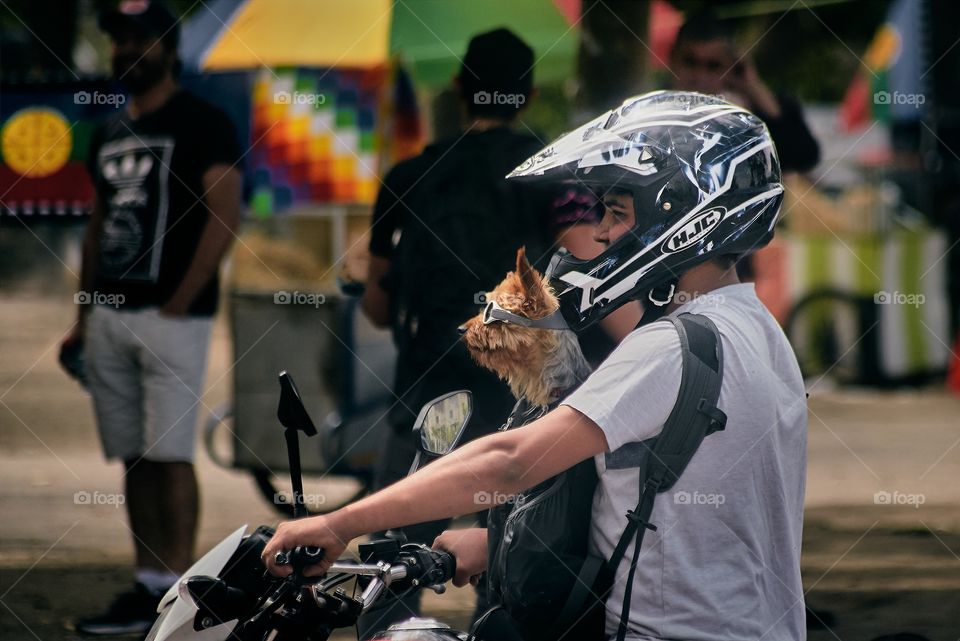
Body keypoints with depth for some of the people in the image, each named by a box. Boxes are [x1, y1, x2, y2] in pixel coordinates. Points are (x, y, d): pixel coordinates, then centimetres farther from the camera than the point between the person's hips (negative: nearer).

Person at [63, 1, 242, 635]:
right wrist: (84, 318, 17)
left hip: (172, 316, -7)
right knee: (134, 456, 7)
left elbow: (224, 218, -12)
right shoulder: (110, 133, 17)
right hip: (110, 315, 7)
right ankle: (149, 586, 12)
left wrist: (178, 303, -16)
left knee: (170, 454, -10)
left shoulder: (202, 124, -5)